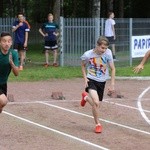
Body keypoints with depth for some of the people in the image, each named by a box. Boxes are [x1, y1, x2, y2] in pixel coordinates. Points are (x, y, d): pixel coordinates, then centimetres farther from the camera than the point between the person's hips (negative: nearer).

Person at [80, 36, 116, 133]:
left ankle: (86, 97, 49)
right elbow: (83, 65, 6)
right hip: (91, 80, -3)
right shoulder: (88, 55, -16)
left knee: (96, 105, 14)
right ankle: (98, 124, -4)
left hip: (102, 81, 3)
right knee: (96, 102, -24)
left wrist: (112, 84, -6)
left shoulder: (108, 53, -14)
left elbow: (113, 69, -3)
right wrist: (85, 78, -5)